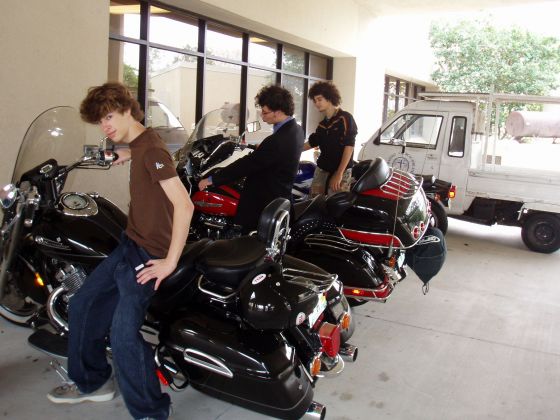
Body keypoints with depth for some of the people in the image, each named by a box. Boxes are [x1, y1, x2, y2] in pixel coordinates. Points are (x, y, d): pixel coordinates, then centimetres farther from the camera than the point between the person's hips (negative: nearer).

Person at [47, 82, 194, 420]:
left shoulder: (151, 149, -19)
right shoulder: (138, 145, 9)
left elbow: (184, 204, -28)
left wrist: (170, 262, -25)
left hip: (150, 255, -10)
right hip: (129, 246, 10)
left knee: (124, 334, -20)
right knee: (82, 306, 17)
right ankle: (92, 382, 36)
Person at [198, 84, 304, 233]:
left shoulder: (278, 140, -29)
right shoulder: (296, 130, 2)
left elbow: (247, 164, -24)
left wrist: (212, 179, -16)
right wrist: (260, 148, 36)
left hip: (266, 205, -10)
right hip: (280, 198, 10)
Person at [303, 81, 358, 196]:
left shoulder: (345, 118, -5)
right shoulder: (322, 124, 14)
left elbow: (349, 146, -11)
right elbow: (311, 143, 26)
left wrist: (339, 173, -16)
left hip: (341, 171, -6)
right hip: (321, 170, 6)